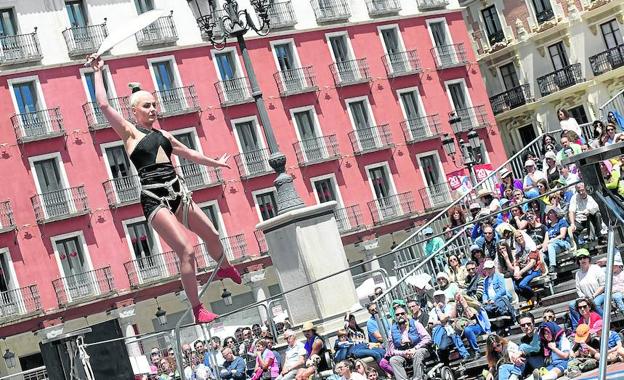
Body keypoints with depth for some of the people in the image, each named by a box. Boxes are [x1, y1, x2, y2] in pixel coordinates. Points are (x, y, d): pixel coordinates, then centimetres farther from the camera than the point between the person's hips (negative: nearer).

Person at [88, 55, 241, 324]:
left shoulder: (163, 135, 17)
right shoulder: (130, 133, 0)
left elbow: (189, 154, 32)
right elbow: (103, 105, -10)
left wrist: (215, 163, 44)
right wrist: (98, 71, -4)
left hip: (176, 193, 7)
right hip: (154, 200, -7)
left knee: (211, 235, 14)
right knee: (187, 251, -15)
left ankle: (225, 268, 47)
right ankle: (197, 311, -8)